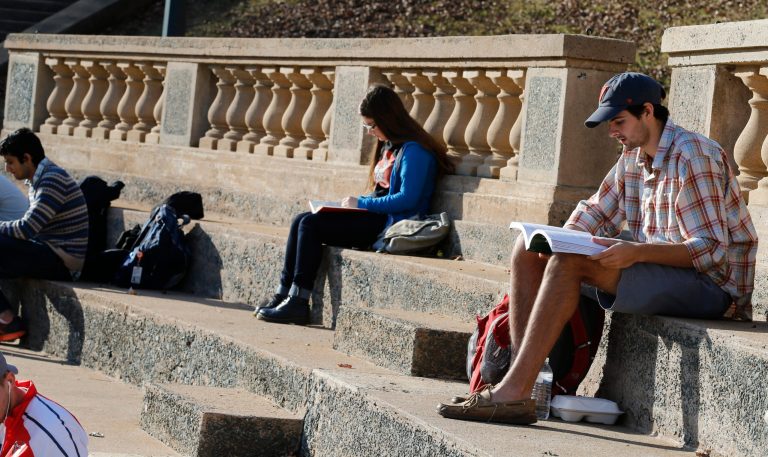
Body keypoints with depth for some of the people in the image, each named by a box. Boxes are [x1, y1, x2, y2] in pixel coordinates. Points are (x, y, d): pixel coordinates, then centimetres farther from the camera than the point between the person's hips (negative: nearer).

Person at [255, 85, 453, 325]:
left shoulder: (414, 150, -13)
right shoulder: (389, 146, 18)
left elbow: (407, 199, -21)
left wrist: (362, 203, -14)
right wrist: (355, 201, 7)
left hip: (391, 225, -10)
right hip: (379, 218, 10)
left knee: (311, 225, -19)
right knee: (302, 221, -4)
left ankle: (298, 303, -19)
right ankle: (283, 295, -7)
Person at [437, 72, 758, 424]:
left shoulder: (692, 154, -15)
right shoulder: (634, 155, 12)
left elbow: (711, 250, -20)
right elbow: (596, 213, 17)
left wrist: (638, 252, -33)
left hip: (710, 283, -10)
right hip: (659, 272, 10)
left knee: (570, 262, -28)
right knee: (528, 250, 2)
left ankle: (514, 394, -31)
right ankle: (519, 380, -13)